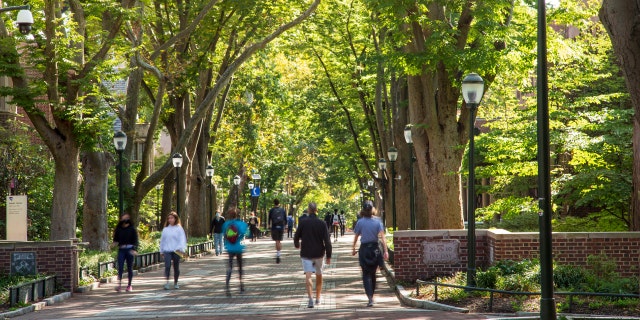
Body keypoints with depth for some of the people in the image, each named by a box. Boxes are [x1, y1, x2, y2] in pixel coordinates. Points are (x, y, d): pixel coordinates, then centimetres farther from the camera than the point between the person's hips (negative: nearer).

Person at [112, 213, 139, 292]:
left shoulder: (132, 229, 0)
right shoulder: (119, 229, 7)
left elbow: (135, 240, -3)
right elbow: (116, 239, 15)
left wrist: (134, 249, -16)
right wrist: (115, 242, -8)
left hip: (129, 250, -2)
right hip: (121, 250, 2)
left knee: (129, 268, 6)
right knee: (120, 267, -9)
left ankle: (129, 285, 15)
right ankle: (119, 284, -11)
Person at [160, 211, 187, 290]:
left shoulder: (179, 229, 1)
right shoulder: (165, 229, 11)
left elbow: (182, 239, -5)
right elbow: (162, 240, 17)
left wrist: (181, 249, -18)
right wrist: (162, 251, 15)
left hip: (176, 251, -1)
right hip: (167, 251, 1)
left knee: (176, 267, 8)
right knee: (167, 266, -16)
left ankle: (176, 283, 22)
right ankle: (167, 282, -20)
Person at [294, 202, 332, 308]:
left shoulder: (302, 222, -7)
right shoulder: (322, 223, -7)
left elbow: (296, 237, 1)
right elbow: (327, 241, -9)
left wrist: (297, 245, 24)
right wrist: (328, 256, -3)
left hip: (306, 254, -1)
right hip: (319, 253, 1)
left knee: (308, 277, -6)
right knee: (319, 275, 20)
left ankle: (310, 299, -24)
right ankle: (318, 298, 29)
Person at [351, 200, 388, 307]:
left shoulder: (360, 222, -4)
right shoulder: (377, 221, -2)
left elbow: (356, 237, 3)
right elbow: (382, 237, -10)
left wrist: (354, 249, 16)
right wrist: (385, 251, -12)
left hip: (364, 249, -2)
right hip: (375, 248, 2)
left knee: (366, 275, -1)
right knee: (373, 274, 18)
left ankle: (370, 299, -16)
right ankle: (372, 295, 30)